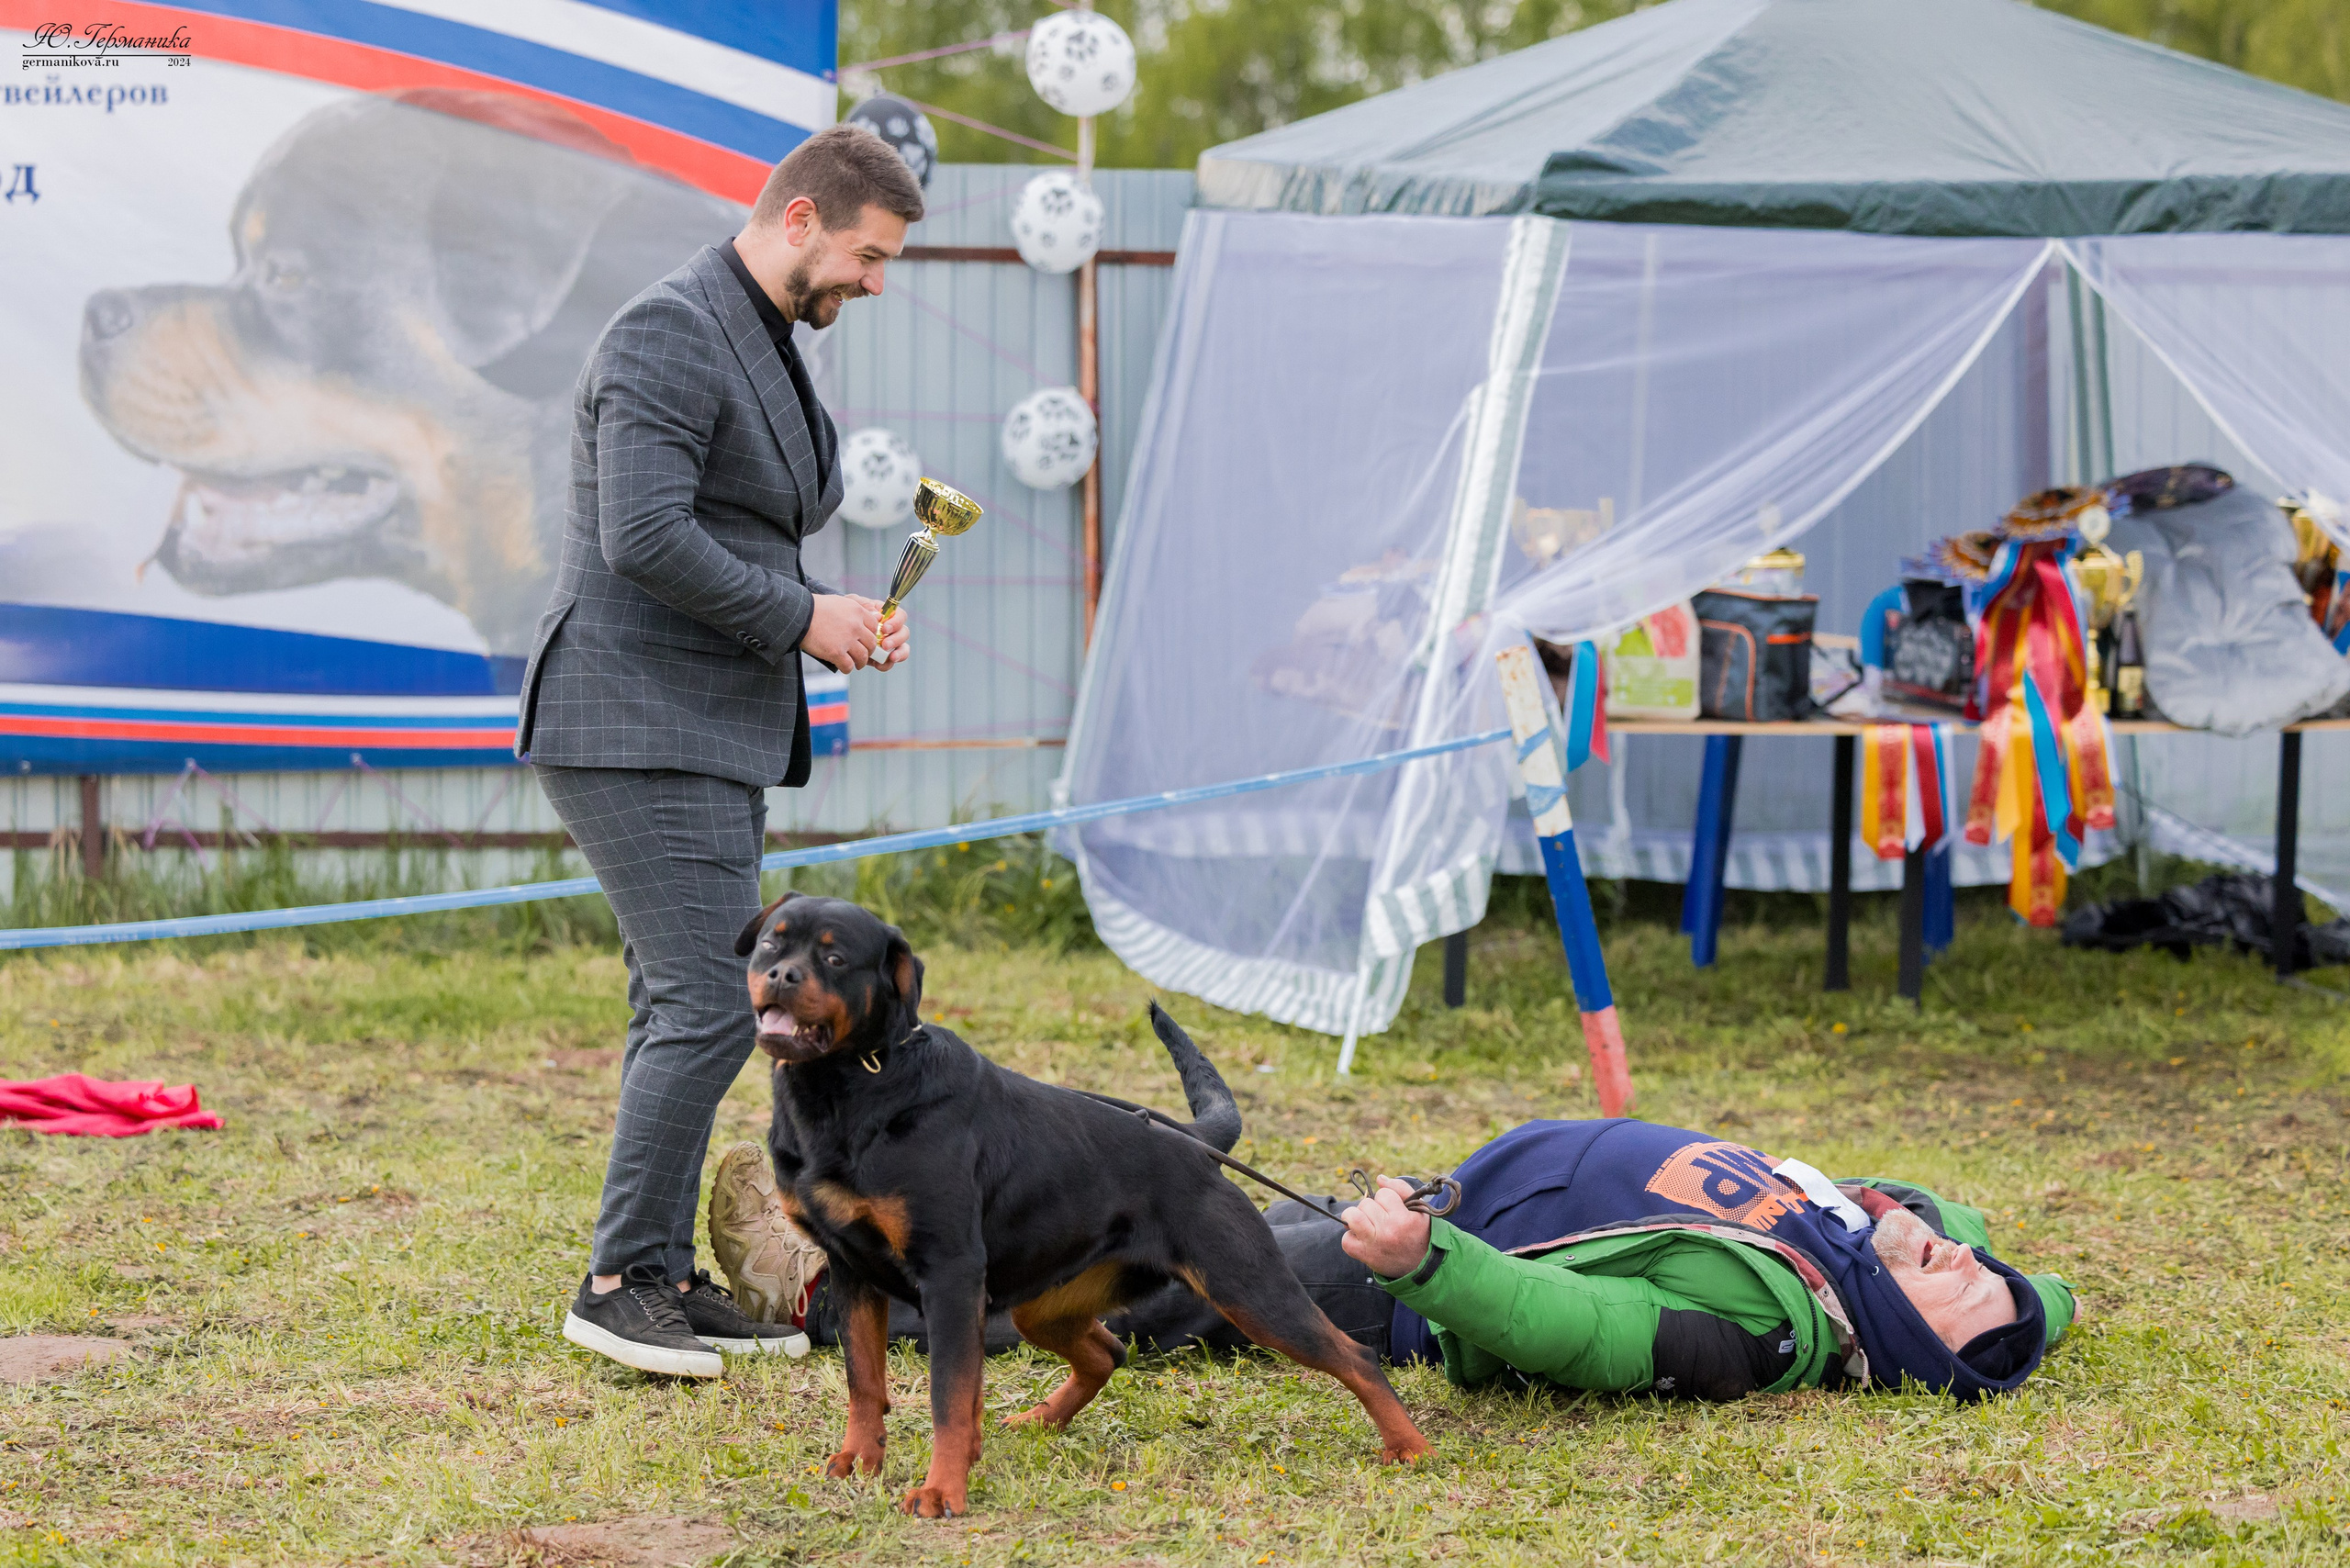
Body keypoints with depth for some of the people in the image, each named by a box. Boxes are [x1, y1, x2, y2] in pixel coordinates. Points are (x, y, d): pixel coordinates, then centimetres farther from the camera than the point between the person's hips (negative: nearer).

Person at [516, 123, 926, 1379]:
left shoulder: (765, 351, 19)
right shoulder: (669, 335, -14)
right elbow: (646, 537, -24)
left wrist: (835, 619, 9)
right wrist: (800, 617, -14)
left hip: (717, 739, 10)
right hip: (636, 732, -10)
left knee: (684, 1012, 10)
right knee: (707, 1006, -13)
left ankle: (664, 1277, 14)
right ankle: (619, 1284, -7)